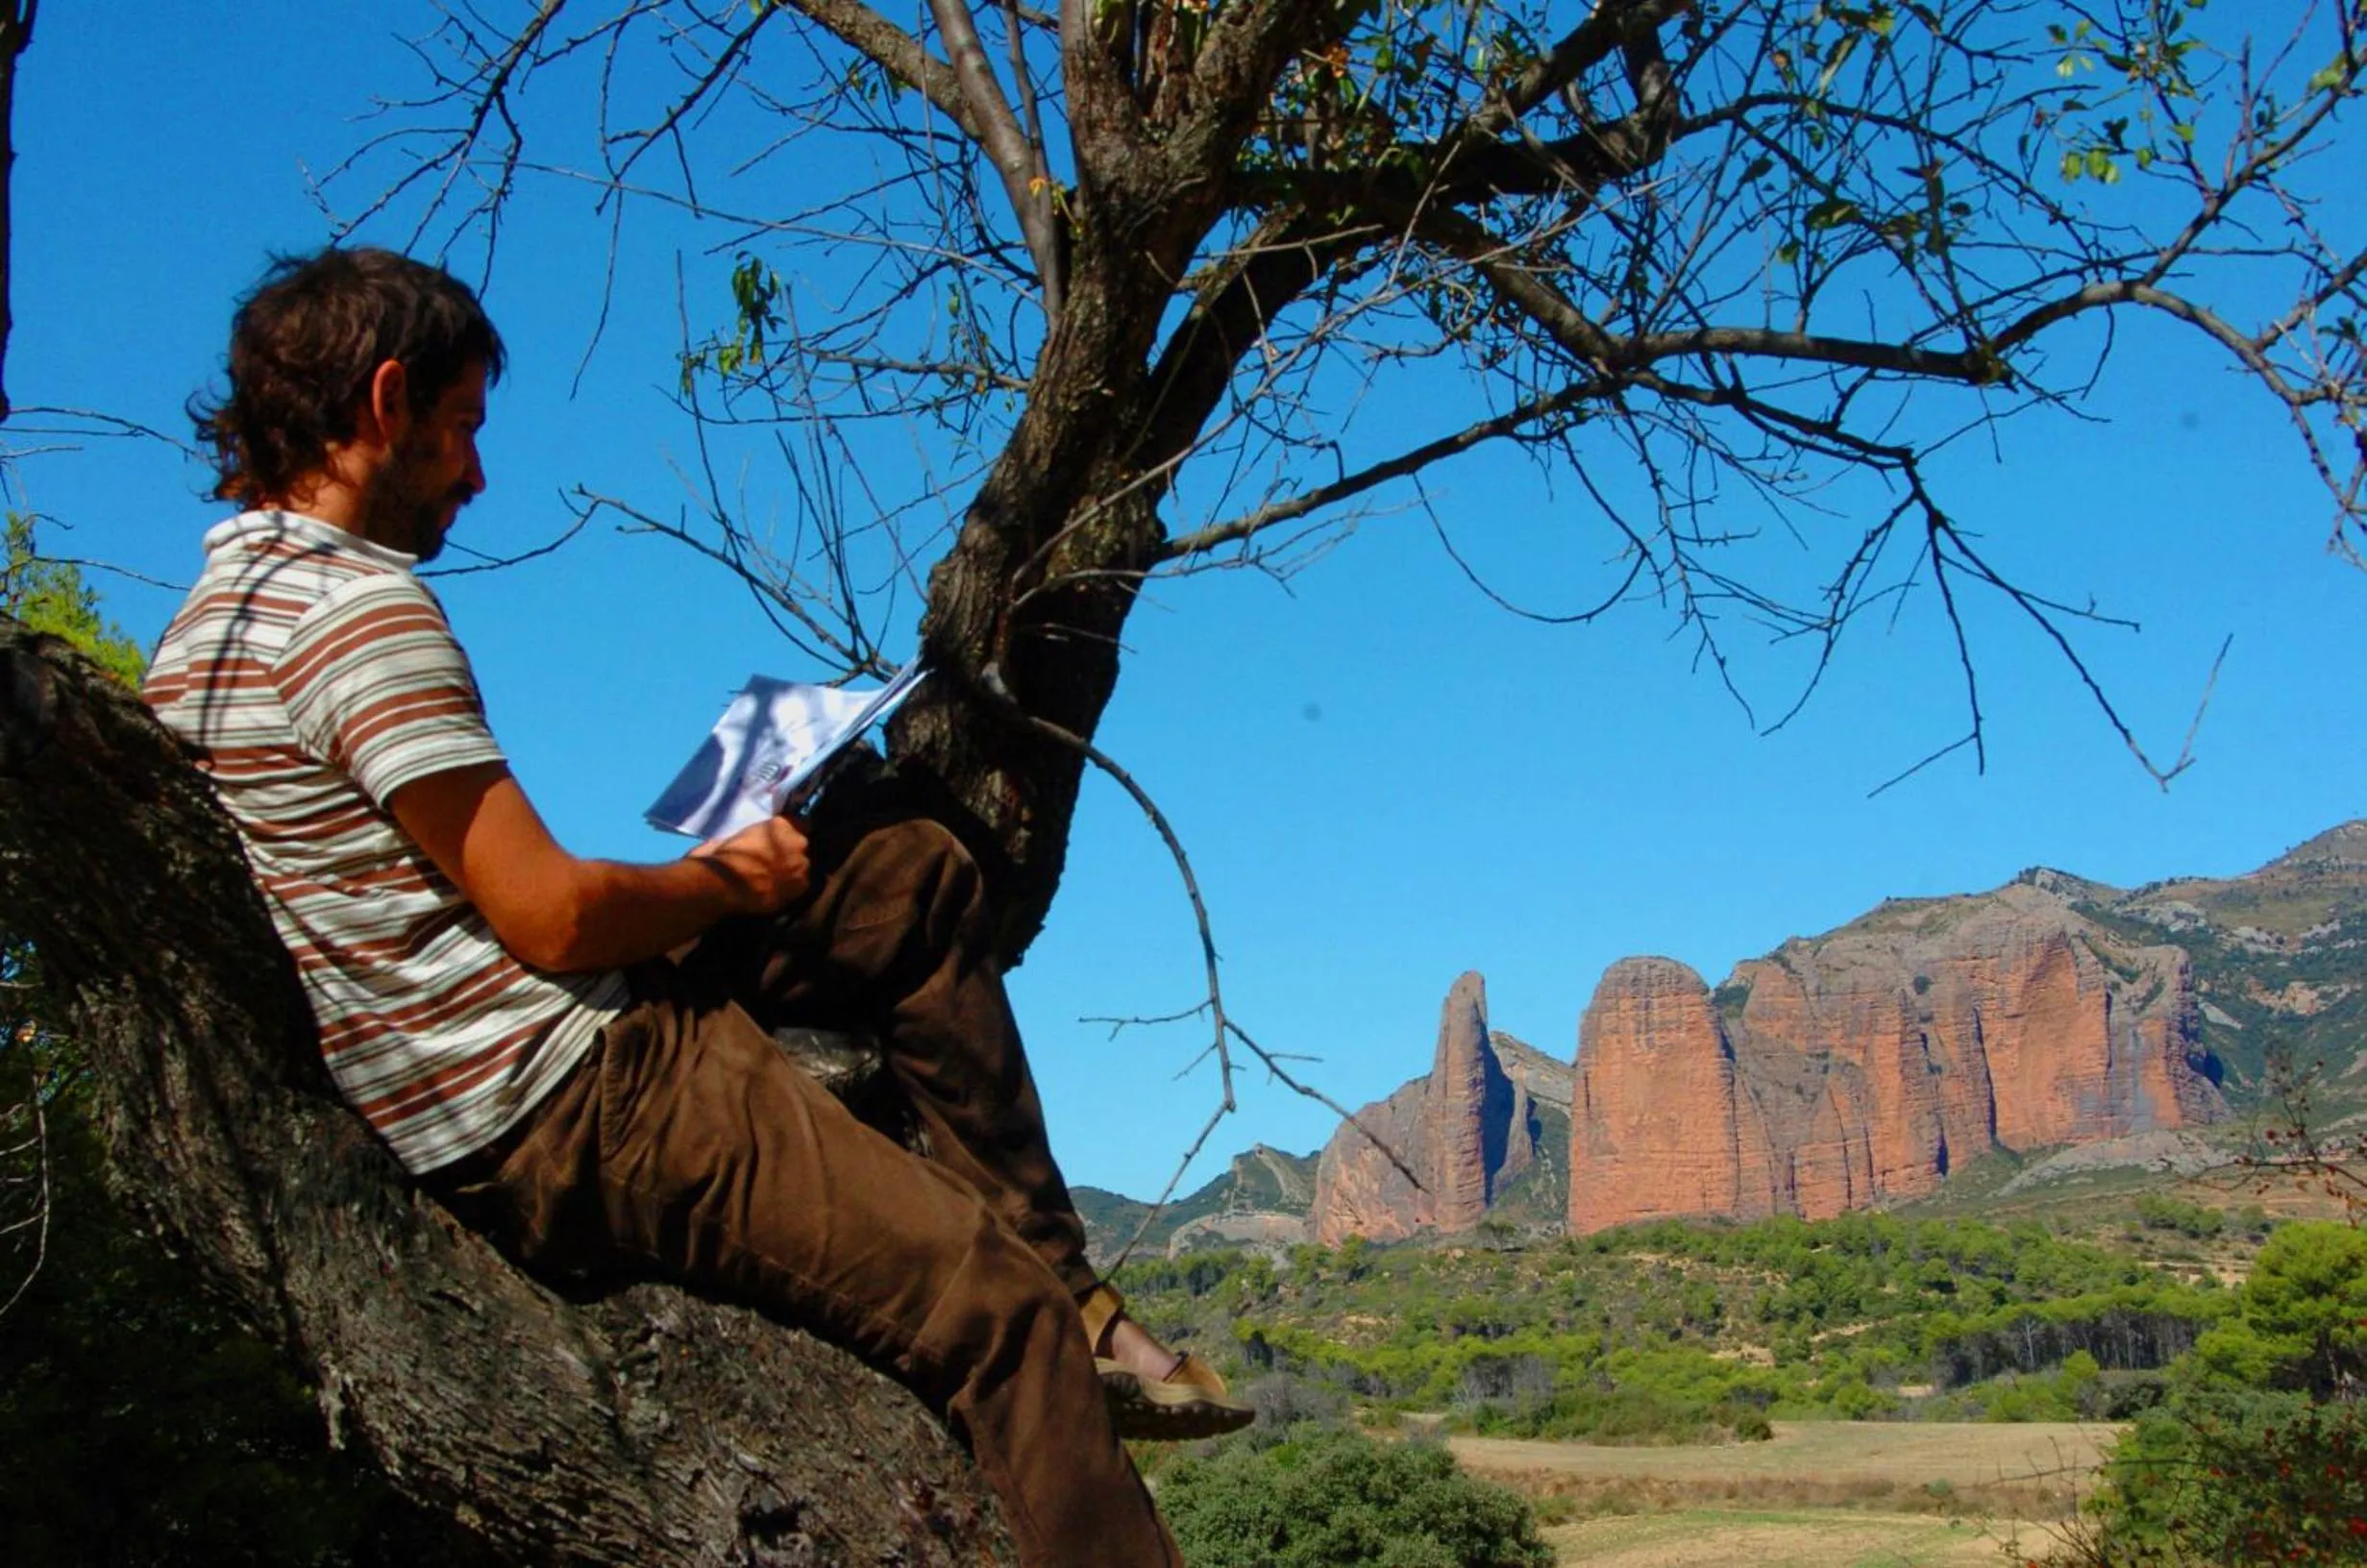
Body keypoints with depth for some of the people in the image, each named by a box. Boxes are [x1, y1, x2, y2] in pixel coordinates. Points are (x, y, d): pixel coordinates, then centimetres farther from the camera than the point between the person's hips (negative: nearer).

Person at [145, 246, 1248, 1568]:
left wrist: (692, 876, 11)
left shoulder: (216, 615, 14)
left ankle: (1054, 1272, 12)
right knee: (991, 1309, -13)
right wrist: (728, 880, -2)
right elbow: (549, 915, -21)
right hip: (565, 1109, -10)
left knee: (919, 875, 16)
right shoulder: (358, 609, -17)